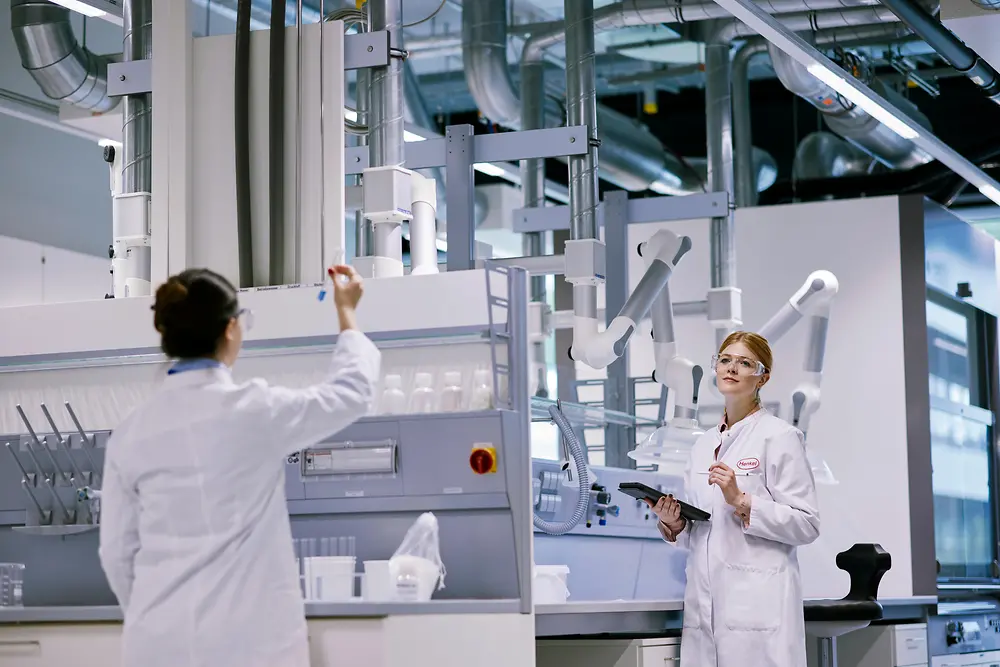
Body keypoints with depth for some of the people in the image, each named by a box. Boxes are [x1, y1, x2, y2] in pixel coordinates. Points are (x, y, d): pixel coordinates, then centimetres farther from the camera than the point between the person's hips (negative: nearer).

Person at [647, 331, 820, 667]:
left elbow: (806, 525, -9)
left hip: (758, 600, -6)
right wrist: (673, 524, 2)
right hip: (704, 601, 6)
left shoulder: (779, 436, -3)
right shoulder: (703, 444, 17)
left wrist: (741, 501, -17)